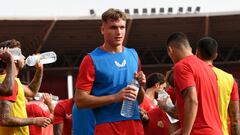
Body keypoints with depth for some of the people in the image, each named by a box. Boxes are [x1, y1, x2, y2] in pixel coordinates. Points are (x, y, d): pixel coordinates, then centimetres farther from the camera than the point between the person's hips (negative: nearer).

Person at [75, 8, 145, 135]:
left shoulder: (133, 55, 14)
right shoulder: (92, 60, -3)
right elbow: (80, 101, -9)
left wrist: (140, 85, 1)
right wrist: (115, 97, -16)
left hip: (135, 124, 5)